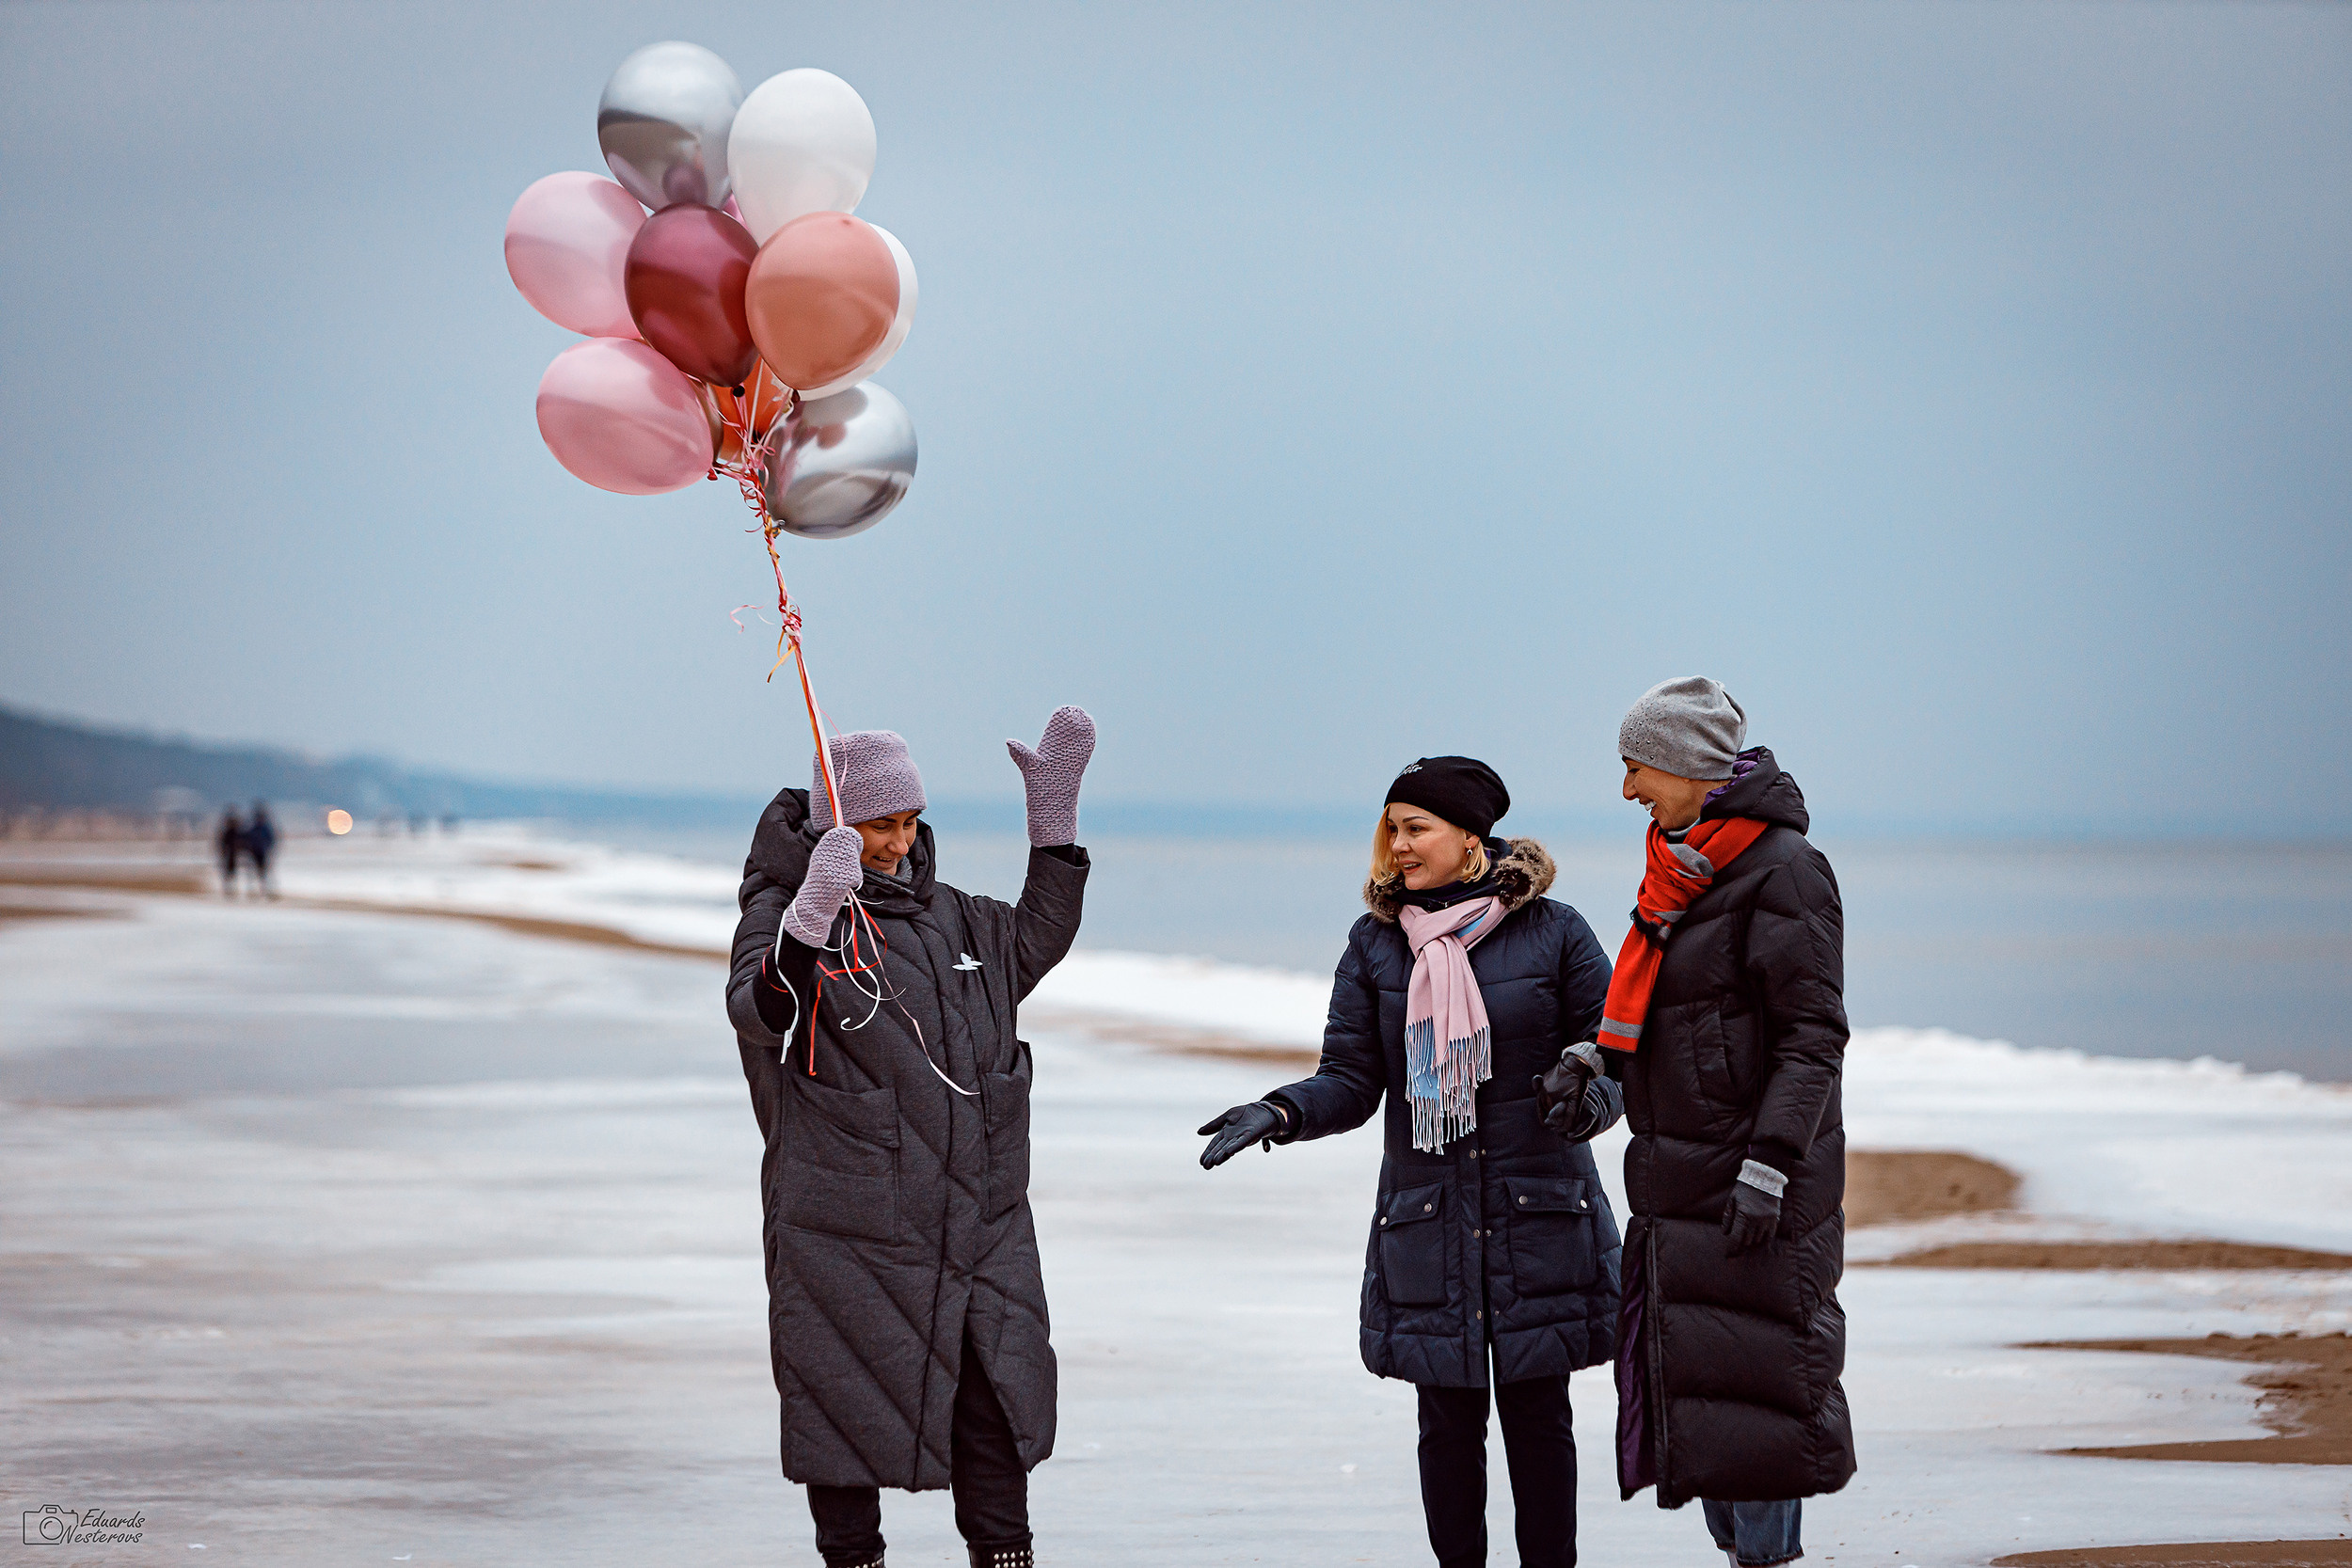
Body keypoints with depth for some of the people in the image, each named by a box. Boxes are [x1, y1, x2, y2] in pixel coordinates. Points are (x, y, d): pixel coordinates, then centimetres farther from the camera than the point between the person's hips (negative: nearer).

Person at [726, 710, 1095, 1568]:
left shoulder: (944, 914, 14)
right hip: (848, 1230, -5)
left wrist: (1053, 808, 16)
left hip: (979, 1222, 5)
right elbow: (761, 1011, -24)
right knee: (851, 1406, 1)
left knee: (996, 1401, 4)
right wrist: (811, 914, -42)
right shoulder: (784, 911, -6)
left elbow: (1033, 942, 26)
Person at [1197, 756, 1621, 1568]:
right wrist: (1282, 1114, -14)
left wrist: (1591, 1096, -18)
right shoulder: (1376, 942, 7)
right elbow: (1352, 1080, 4)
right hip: (1427, 1220, 2)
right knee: (1449, 1418, 2)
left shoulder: (1552, 933, 0)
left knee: (1537, 1414, 0)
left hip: (1538, 1218, -2)